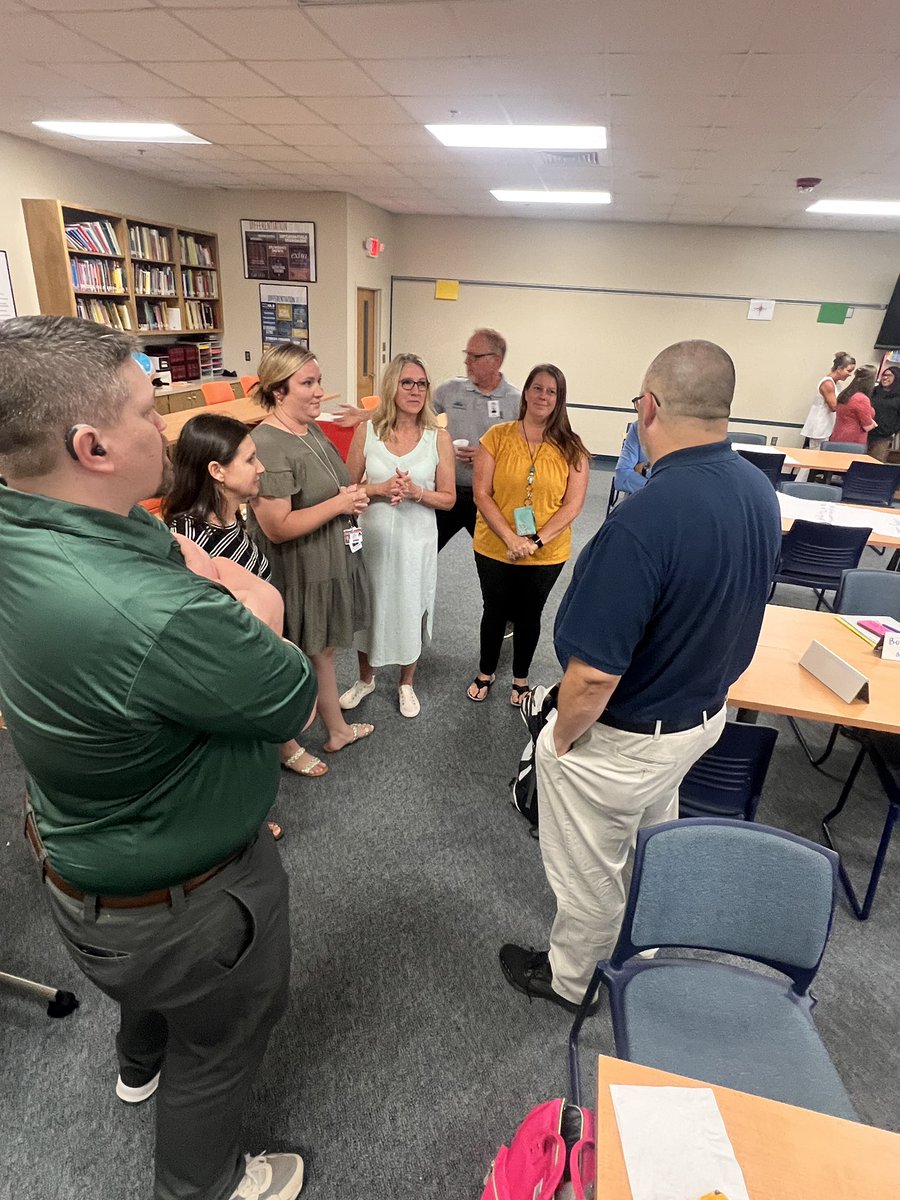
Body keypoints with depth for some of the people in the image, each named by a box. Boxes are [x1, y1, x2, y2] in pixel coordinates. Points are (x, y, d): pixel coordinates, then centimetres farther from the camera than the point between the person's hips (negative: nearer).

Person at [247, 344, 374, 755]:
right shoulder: (267, 445, -24)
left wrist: (354, 496, -2)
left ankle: (338, 729, 41)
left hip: (331, 566, 8)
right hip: (299, 578, -8)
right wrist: (339, 504, -22)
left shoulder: (311, 430, 5)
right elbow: (277, 527, -28)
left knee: (324, 651, 22)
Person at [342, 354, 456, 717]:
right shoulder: (366, 431, -4)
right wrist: (380, 489, -18)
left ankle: (406, 684, 37)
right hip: (372, 535, 1)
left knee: (410, 610, 12)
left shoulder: (438, 437, -6)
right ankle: (365, 678, 40)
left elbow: (448, 498, -3)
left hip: (416, 540, -1)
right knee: (367, 607, 14)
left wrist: (415, 492, -21)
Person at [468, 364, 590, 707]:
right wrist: (511, 538, -21)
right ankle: (485, 673, 41)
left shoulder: (571, 447, -6)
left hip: (547, 554, 0)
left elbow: (573, 505, -9)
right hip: (495, 549, 0)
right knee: (495, 612, 18)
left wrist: (536, 541, -20)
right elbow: (482, 494, -11)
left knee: (528, 616, 18)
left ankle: (520, 678, 41)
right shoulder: (497, 437, -8)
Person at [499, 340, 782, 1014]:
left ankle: (570, 978, 46)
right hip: (705, 716, 9)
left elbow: (594, 672, -32)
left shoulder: (644, 521, -35)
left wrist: (561, 738, -12)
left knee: (590, 871, 18)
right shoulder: (760, 492, -8)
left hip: (621, 738, -8)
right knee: (652, 845, 33)